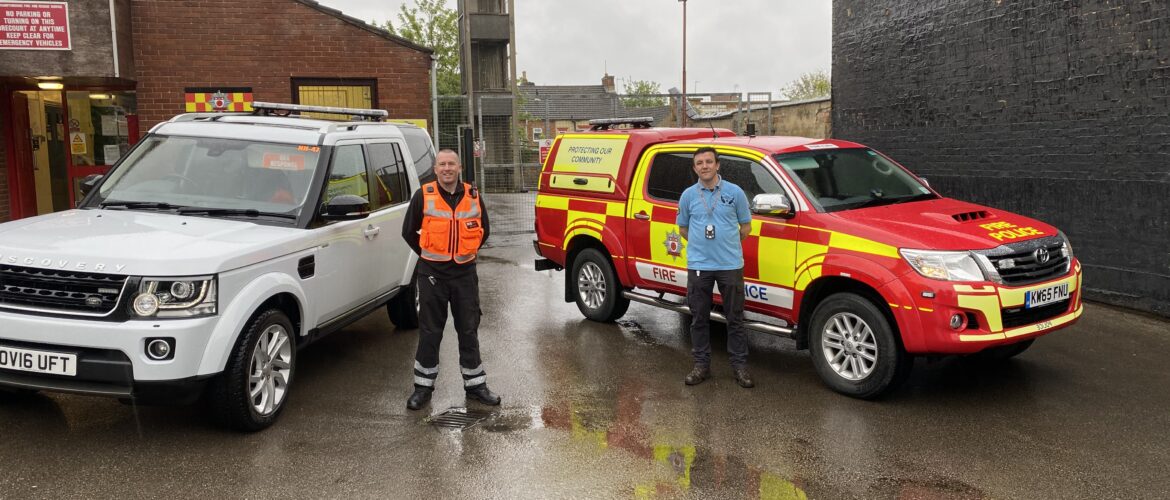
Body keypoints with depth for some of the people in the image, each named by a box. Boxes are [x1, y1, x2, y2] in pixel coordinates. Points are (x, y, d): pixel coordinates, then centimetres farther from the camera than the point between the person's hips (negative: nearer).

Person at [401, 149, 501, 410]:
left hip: (464, 273, 2)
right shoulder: (423, 196, -4)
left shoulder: (473, 196, 4)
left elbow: (484, 229, 18)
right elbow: (408, 231, 5)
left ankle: (475, 384, 19)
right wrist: (427, 254, 5)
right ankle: (423, 386, 15)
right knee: (430, 332, 4)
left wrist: (468, 252, 11)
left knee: (469, 330, 8)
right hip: (433, 273, -2)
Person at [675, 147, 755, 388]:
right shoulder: (688, 195, 4)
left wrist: (728, 244, 8)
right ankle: (701, 364, 19)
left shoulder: (735, 192, 0)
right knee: (699, 318, 8)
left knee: (735, 318, 5)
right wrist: (702, 244, 8)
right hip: (698, 266, 1)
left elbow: (745, 226, 8)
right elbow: (683, 228, 14)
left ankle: (739, 365, 15)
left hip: (731, 265, -1)